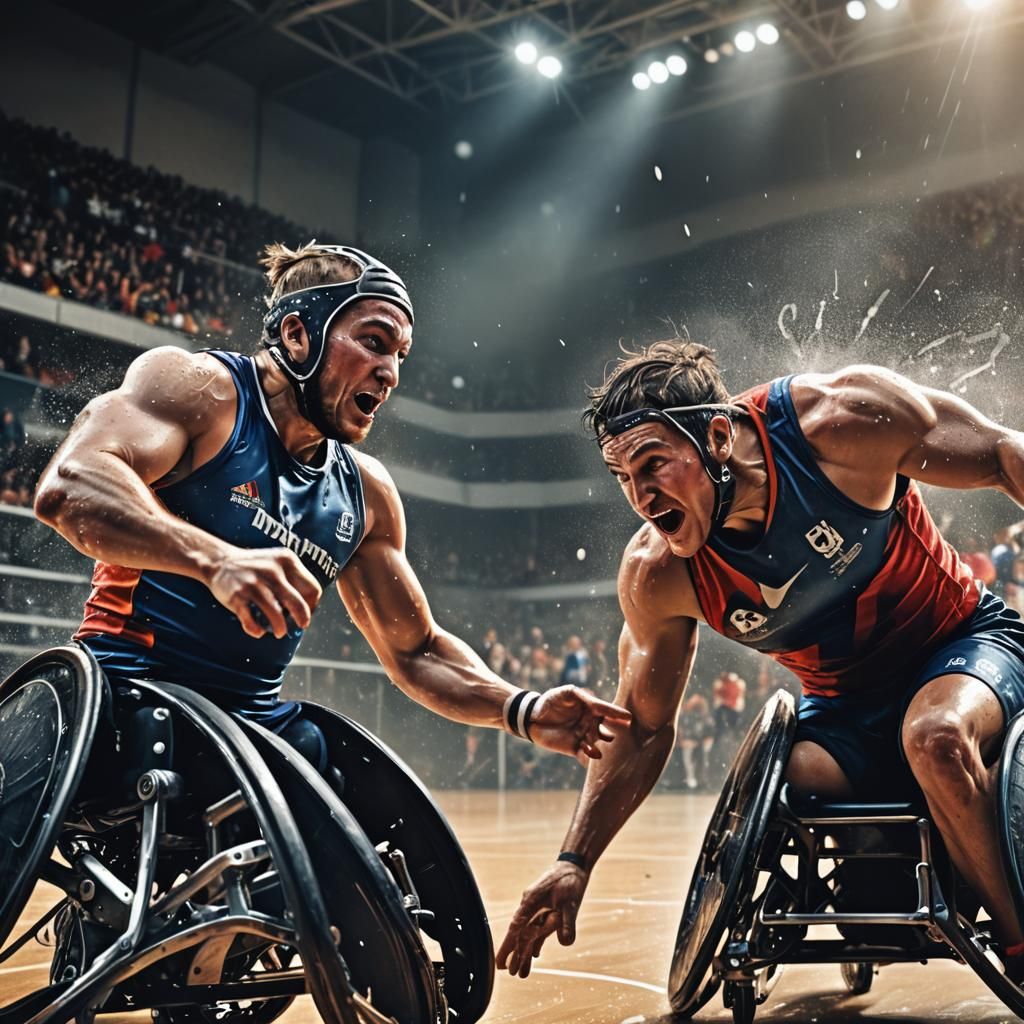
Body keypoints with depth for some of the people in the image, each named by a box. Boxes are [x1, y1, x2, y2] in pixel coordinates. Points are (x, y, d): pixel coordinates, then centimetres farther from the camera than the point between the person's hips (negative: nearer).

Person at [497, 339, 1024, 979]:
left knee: (937, 737, -35)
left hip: (966, 642, -2)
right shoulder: (655, 577, -17)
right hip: (846, 706, 3)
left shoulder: (840, 416, -26)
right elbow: (641, 732, -6)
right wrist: (573, 865, -11)